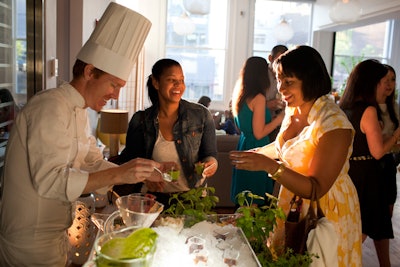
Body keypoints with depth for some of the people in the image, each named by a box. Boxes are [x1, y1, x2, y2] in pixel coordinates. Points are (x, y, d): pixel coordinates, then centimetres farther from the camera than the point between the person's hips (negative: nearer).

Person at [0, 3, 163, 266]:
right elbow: (50, 180, -30)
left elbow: (94, 163, 12)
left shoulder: (78, 111, 10)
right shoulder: (50, 107, -22)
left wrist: (139, 174, 0)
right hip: (32, 243, -9)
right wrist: (118, 175, -33)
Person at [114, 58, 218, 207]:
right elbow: (129, 160, 7)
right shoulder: (140, 121, -1)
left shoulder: (201, 115, -2)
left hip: (193, 199, 0)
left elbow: (210, 154, 5)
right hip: (154, 199, 1)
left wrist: (211, 163, -18)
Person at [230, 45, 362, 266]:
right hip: (292, 202, 7)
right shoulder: (292, 109, -4)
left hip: (325, 209, -7)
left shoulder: (334, 124, -27)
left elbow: (316, 189, -28)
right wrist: (261, 152, 3)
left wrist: (270, 166, -37)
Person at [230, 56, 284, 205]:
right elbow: (259, 133, -17)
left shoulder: (240, 96, 10)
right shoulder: (258, 98, -16)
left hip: (244, 145, 9)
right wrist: (280, 118, -8)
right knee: (255, 204, 0)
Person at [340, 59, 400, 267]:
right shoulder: (369, 110, -17)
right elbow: (378, 152, -16)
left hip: (347, 171, 8)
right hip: (364, 174, -8)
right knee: (362, 229, 6)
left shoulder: (344, 107, 7)